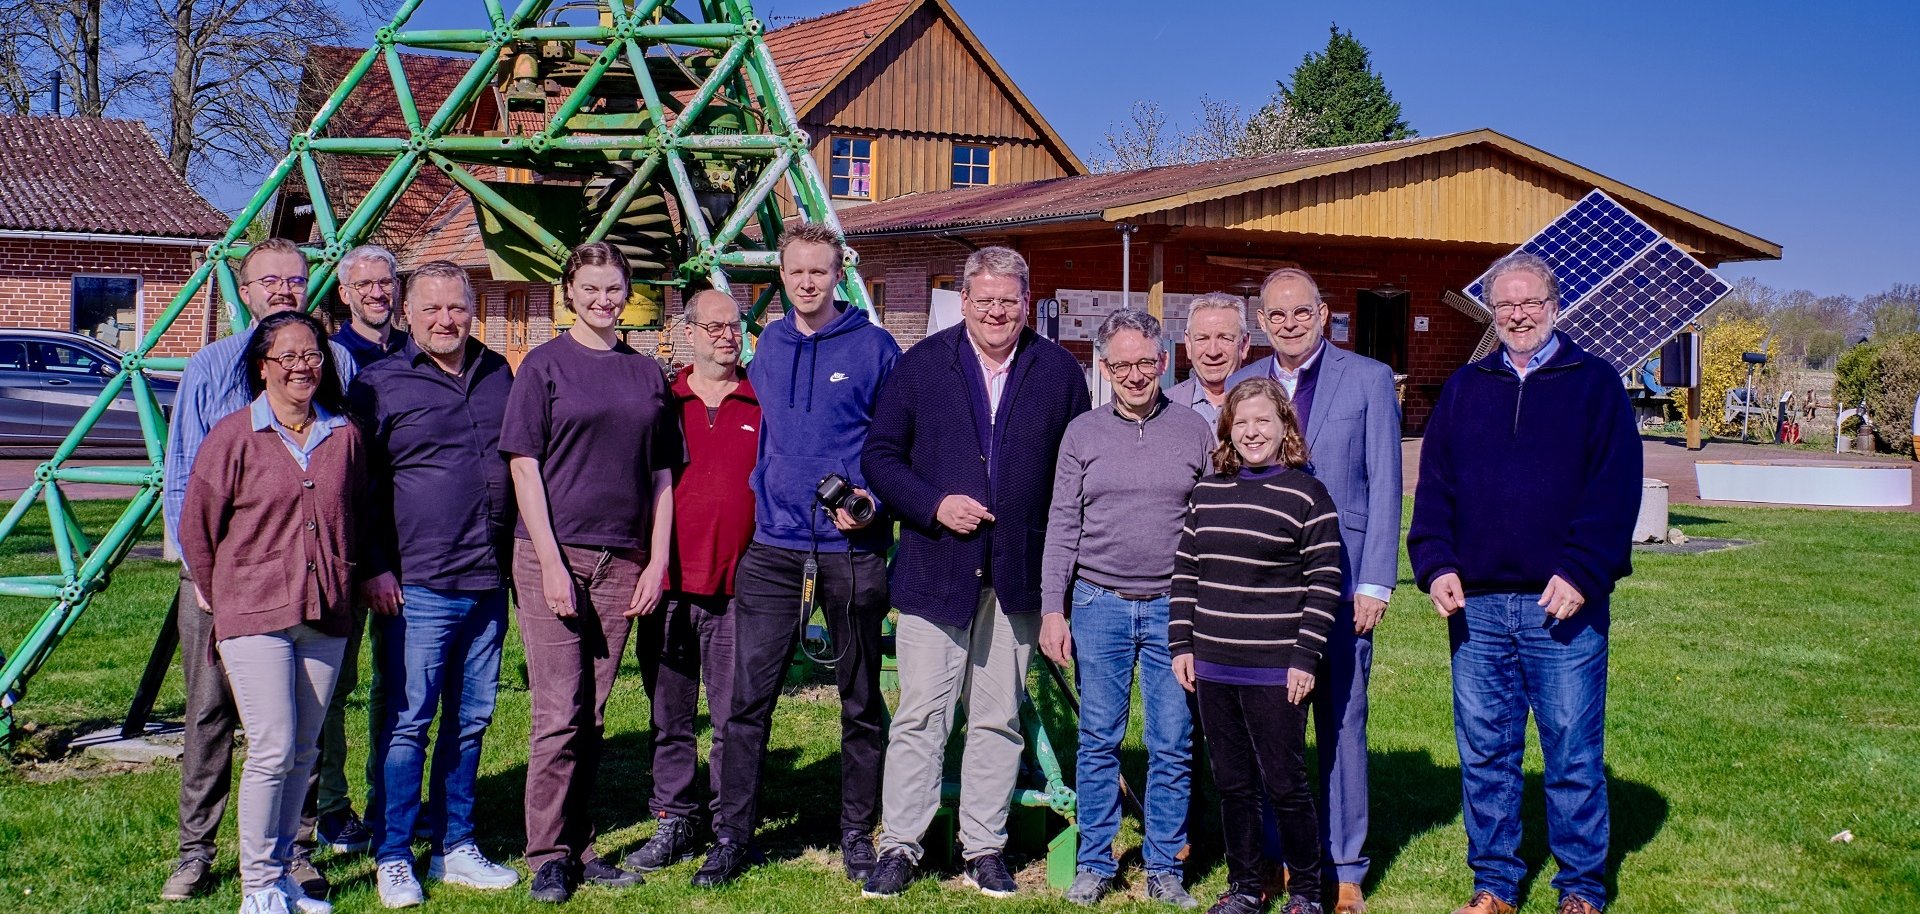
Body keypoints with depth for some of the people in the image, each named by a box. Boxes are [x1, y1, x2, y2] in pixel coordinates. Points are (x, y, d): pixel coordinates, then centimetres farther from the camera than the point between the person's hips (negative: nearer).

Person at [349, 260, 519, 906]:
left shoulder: (497, 376, 13)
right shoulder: (380, 384, -1)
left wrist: (520, 551, 19)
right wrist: (373, 568, -7)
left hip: (489, 583, 5)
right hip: (415, 585, -5)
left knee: (470, 720, 11)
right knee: (406, 722, -2)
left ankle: (455, 848, 22)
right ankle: (392, 858, 8)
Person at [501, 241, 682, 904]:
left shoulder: (647, 374, 12)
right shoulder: (545, 365, 1)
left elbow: (662, 475, 13)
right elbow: (524, 465, -4)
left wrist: (657, 561, 4)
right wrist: (550, 561, -12)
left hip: (622, 560, 3)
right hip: (554, 555, -3)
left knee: (593, 714, 9)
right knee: (558, 713, -4)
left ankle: (580, 848, 17)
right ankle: (548, 856, 6)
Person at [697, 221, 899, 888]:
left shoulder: (874, 347, -2)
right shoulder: (767, 347, 11)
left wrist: (875, 500, -15)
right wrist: (761, 498, 14)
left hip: (852, 549, -3)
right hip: (774, 545, 3)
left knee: (860, 701, 8)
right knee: (748, 697, 0)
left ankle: (857, 834, 20)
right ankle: (732, 836, 9)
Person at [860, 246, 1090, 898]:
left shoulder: (1059, 371, 6)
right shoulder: (922, 363, 3)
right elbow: (880, 454, 3)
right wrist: (934, 505, -12)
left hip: (1019, 576, 1)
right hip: (934, 569, -1)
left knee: (998, 720, 9)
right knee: (919, 715, -1)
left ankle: (984, 850, 18)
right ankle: (899, 848, 9)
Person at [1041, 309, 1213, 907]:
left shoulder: (1194, 430, 6)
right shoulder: (1083, 433, 6)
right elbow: (1062, 525, 6)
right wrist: (1052, 609, 0)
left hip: (1173, 608, 0)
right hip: (1099, 605, 0)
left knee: (1173, 746, 3)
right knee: (1098, 742, 6)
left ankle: (1165, 869, 15)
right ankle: (1094, 864, 18)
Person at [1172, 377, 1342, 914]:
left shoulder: (1306, 496, -5)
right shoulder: (1208, 493, 10)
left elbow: (1324, 584, -7)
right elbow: (1185, 570, 13)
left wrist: (1304, 658, -11)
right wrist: (1181, 643, 7)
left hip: (1275, 671, -5)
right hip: (1213, 667, 5)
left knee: (1284, 783, 1)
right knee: (1232, 783, 12)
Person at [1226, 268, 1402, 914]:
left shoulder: (1369, 380, 2)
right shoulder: (1241, 385, 10)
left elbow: (1384, 488, -1)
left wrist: (1375, 583, -7)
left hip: (1339, 582, -2)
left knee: (1341, 725, 3)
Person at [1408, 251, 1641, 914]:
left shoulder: (1595, 383, 4)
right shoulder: (1464, 389, 15)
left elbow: (1615, 487, -4)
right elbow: (1433, 485, 11)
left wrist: (1581, 573, -14)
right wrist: (1436, 564, -3)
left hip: (1564, 605, -3)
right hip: (1475, 605, 3)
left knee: (1573, 754, 2)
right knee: (1484, 753, 8)